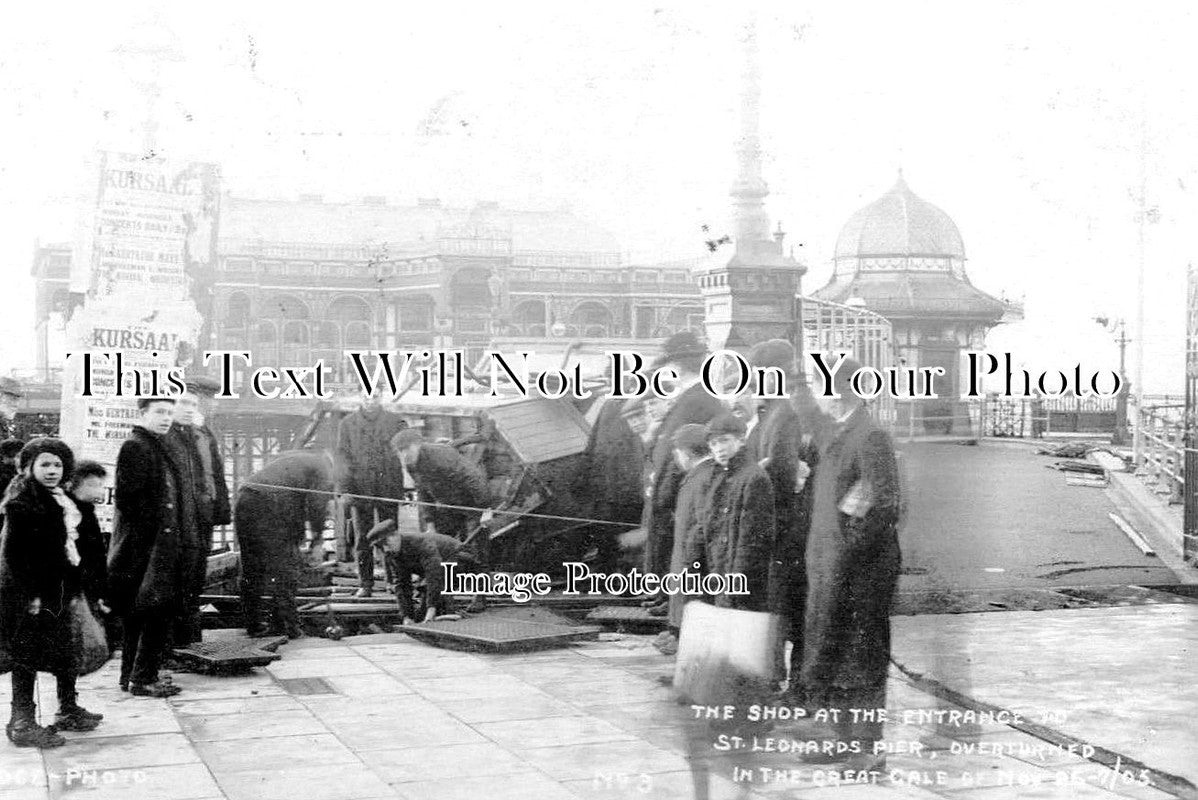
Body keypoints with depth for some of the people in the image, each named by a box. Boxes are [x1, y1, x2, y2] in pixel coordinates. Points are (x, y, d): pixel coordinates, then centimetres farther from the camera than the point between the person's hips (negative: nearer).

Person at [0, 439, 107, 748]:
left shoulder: (71, 502, 13)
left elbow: (90, 549, 16)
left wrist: (95, 590, 12)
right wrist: (30, 593, -21)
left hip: (62, 592, 8)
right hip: (31, 594, -8)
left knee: (67, 651, 15)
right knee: (27, 656, -2)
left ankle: (69, 710, 29)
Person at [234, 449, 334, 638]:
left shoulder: (295, 457, 32)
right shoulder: (323, 469, 8)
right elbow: (317, 505, -3)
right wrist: (318, 532, 13)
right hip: (270, 510, -8)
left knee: (252, 570, 14)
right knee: (284, 570, -2)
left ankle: (254, 624, 19)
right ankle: (286, 625, -2)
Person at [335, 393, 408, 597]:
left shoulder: (396, 423, 9)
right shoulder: (347, 424, 12)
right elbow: (343, 454, 5)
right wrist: (346, 484, -6)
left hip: (388, 489, -1)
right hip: (359, 489, 1)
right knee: (362, 539, 2)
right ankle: (365, 584, 7)